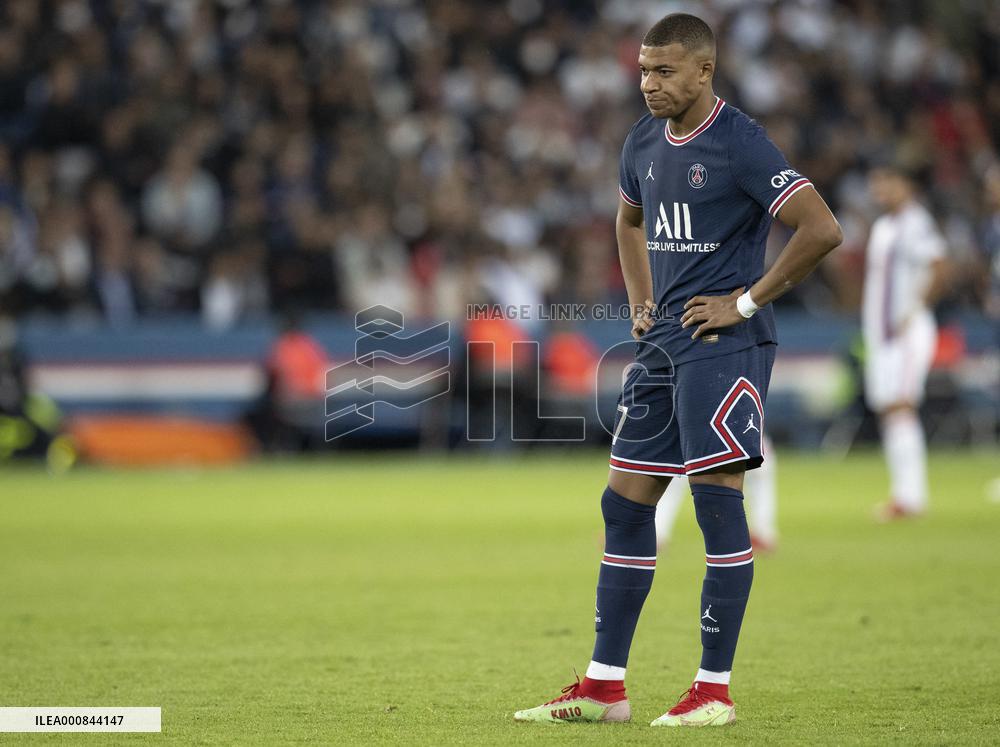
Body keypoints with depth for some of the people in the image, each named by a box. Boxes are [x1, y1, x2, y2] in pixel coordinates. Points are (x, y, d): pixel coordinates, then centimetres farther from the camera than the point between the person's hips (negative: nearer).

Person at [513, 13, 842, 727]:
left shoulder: (740, 143, -13)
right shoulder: (643, 143, 12)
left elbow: (822, 229, -19)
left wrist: (747, 301, -15)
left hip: (723, 341, -8)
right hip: (664, 342, 8)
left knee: (717, 496, -10)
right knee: (625, 503, 7)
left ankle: (714, 690, -4)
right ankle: (605, 687, 12)